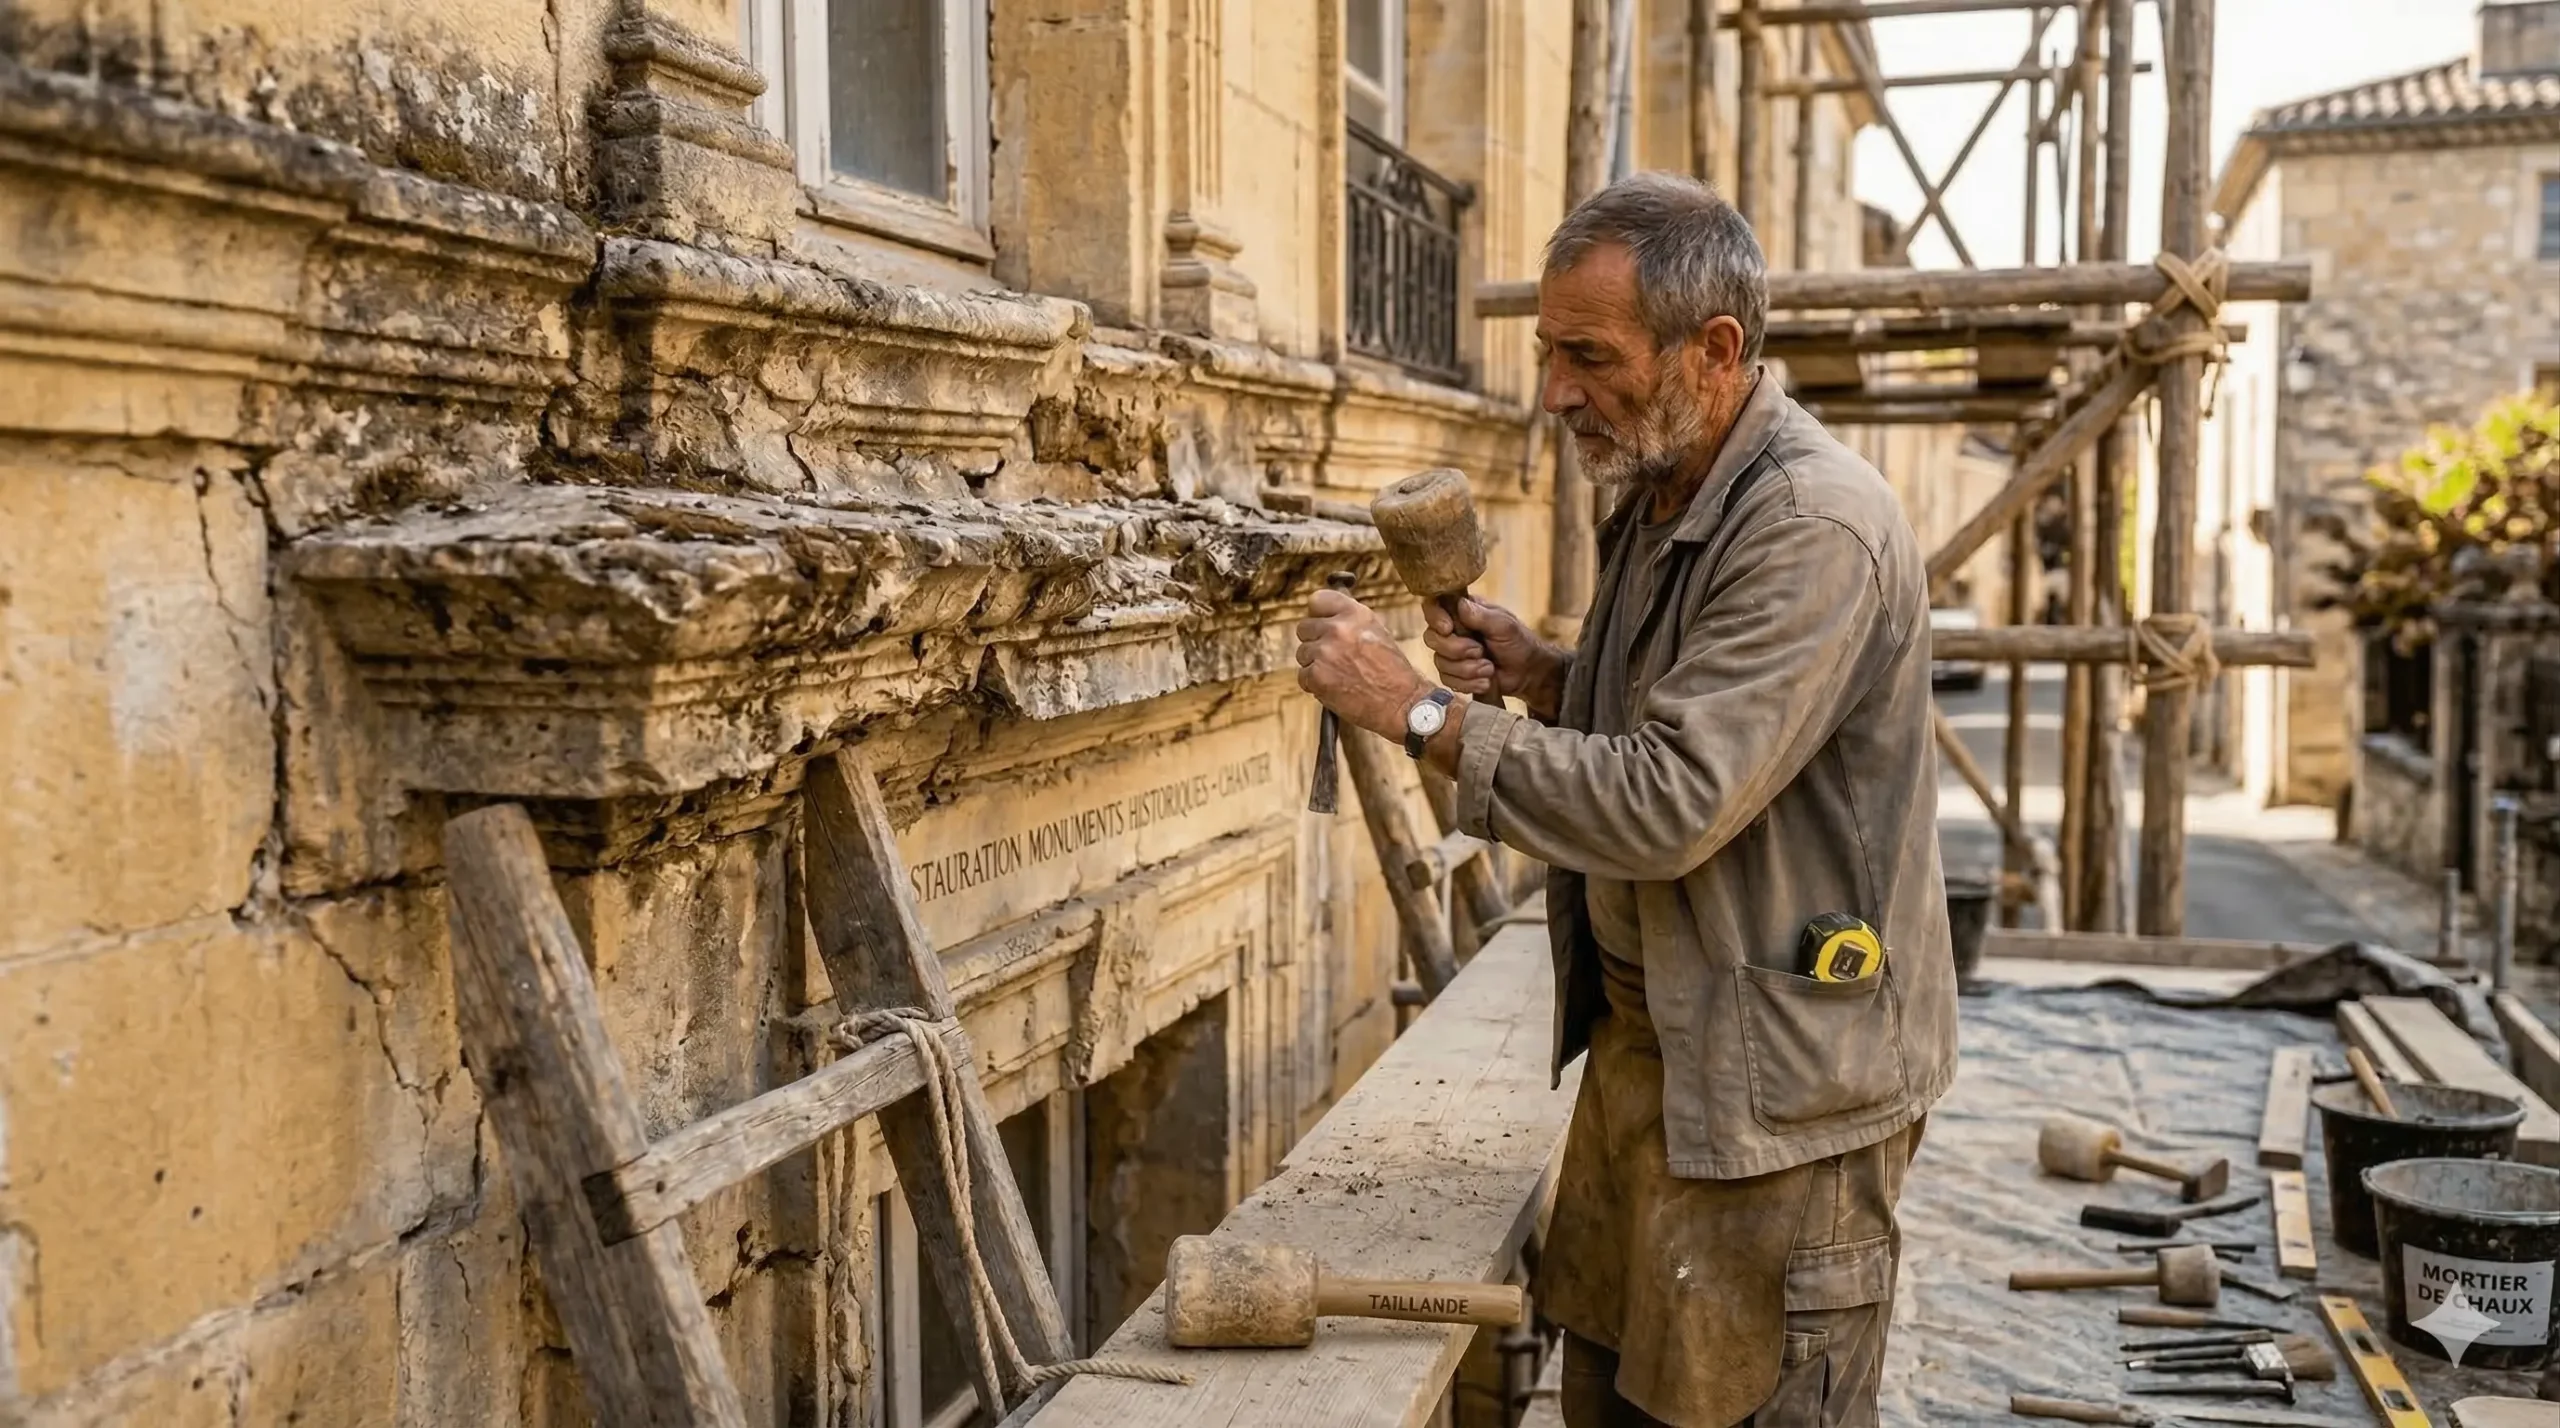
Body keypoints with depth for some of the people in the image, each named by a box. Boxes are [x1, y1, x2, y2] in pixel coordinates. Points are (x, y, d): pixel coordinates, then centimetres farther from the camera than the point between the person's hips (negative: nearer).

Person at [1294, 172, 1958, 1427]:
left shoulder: (1815, 525, -23)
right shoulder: (1656, 496, 8)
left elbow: (1672, 805, -28)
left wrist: (1421, 712, -24)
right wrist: (1542, 675, -1)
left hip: (1777, 1075, -9)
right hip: (1641, 1036, 9)